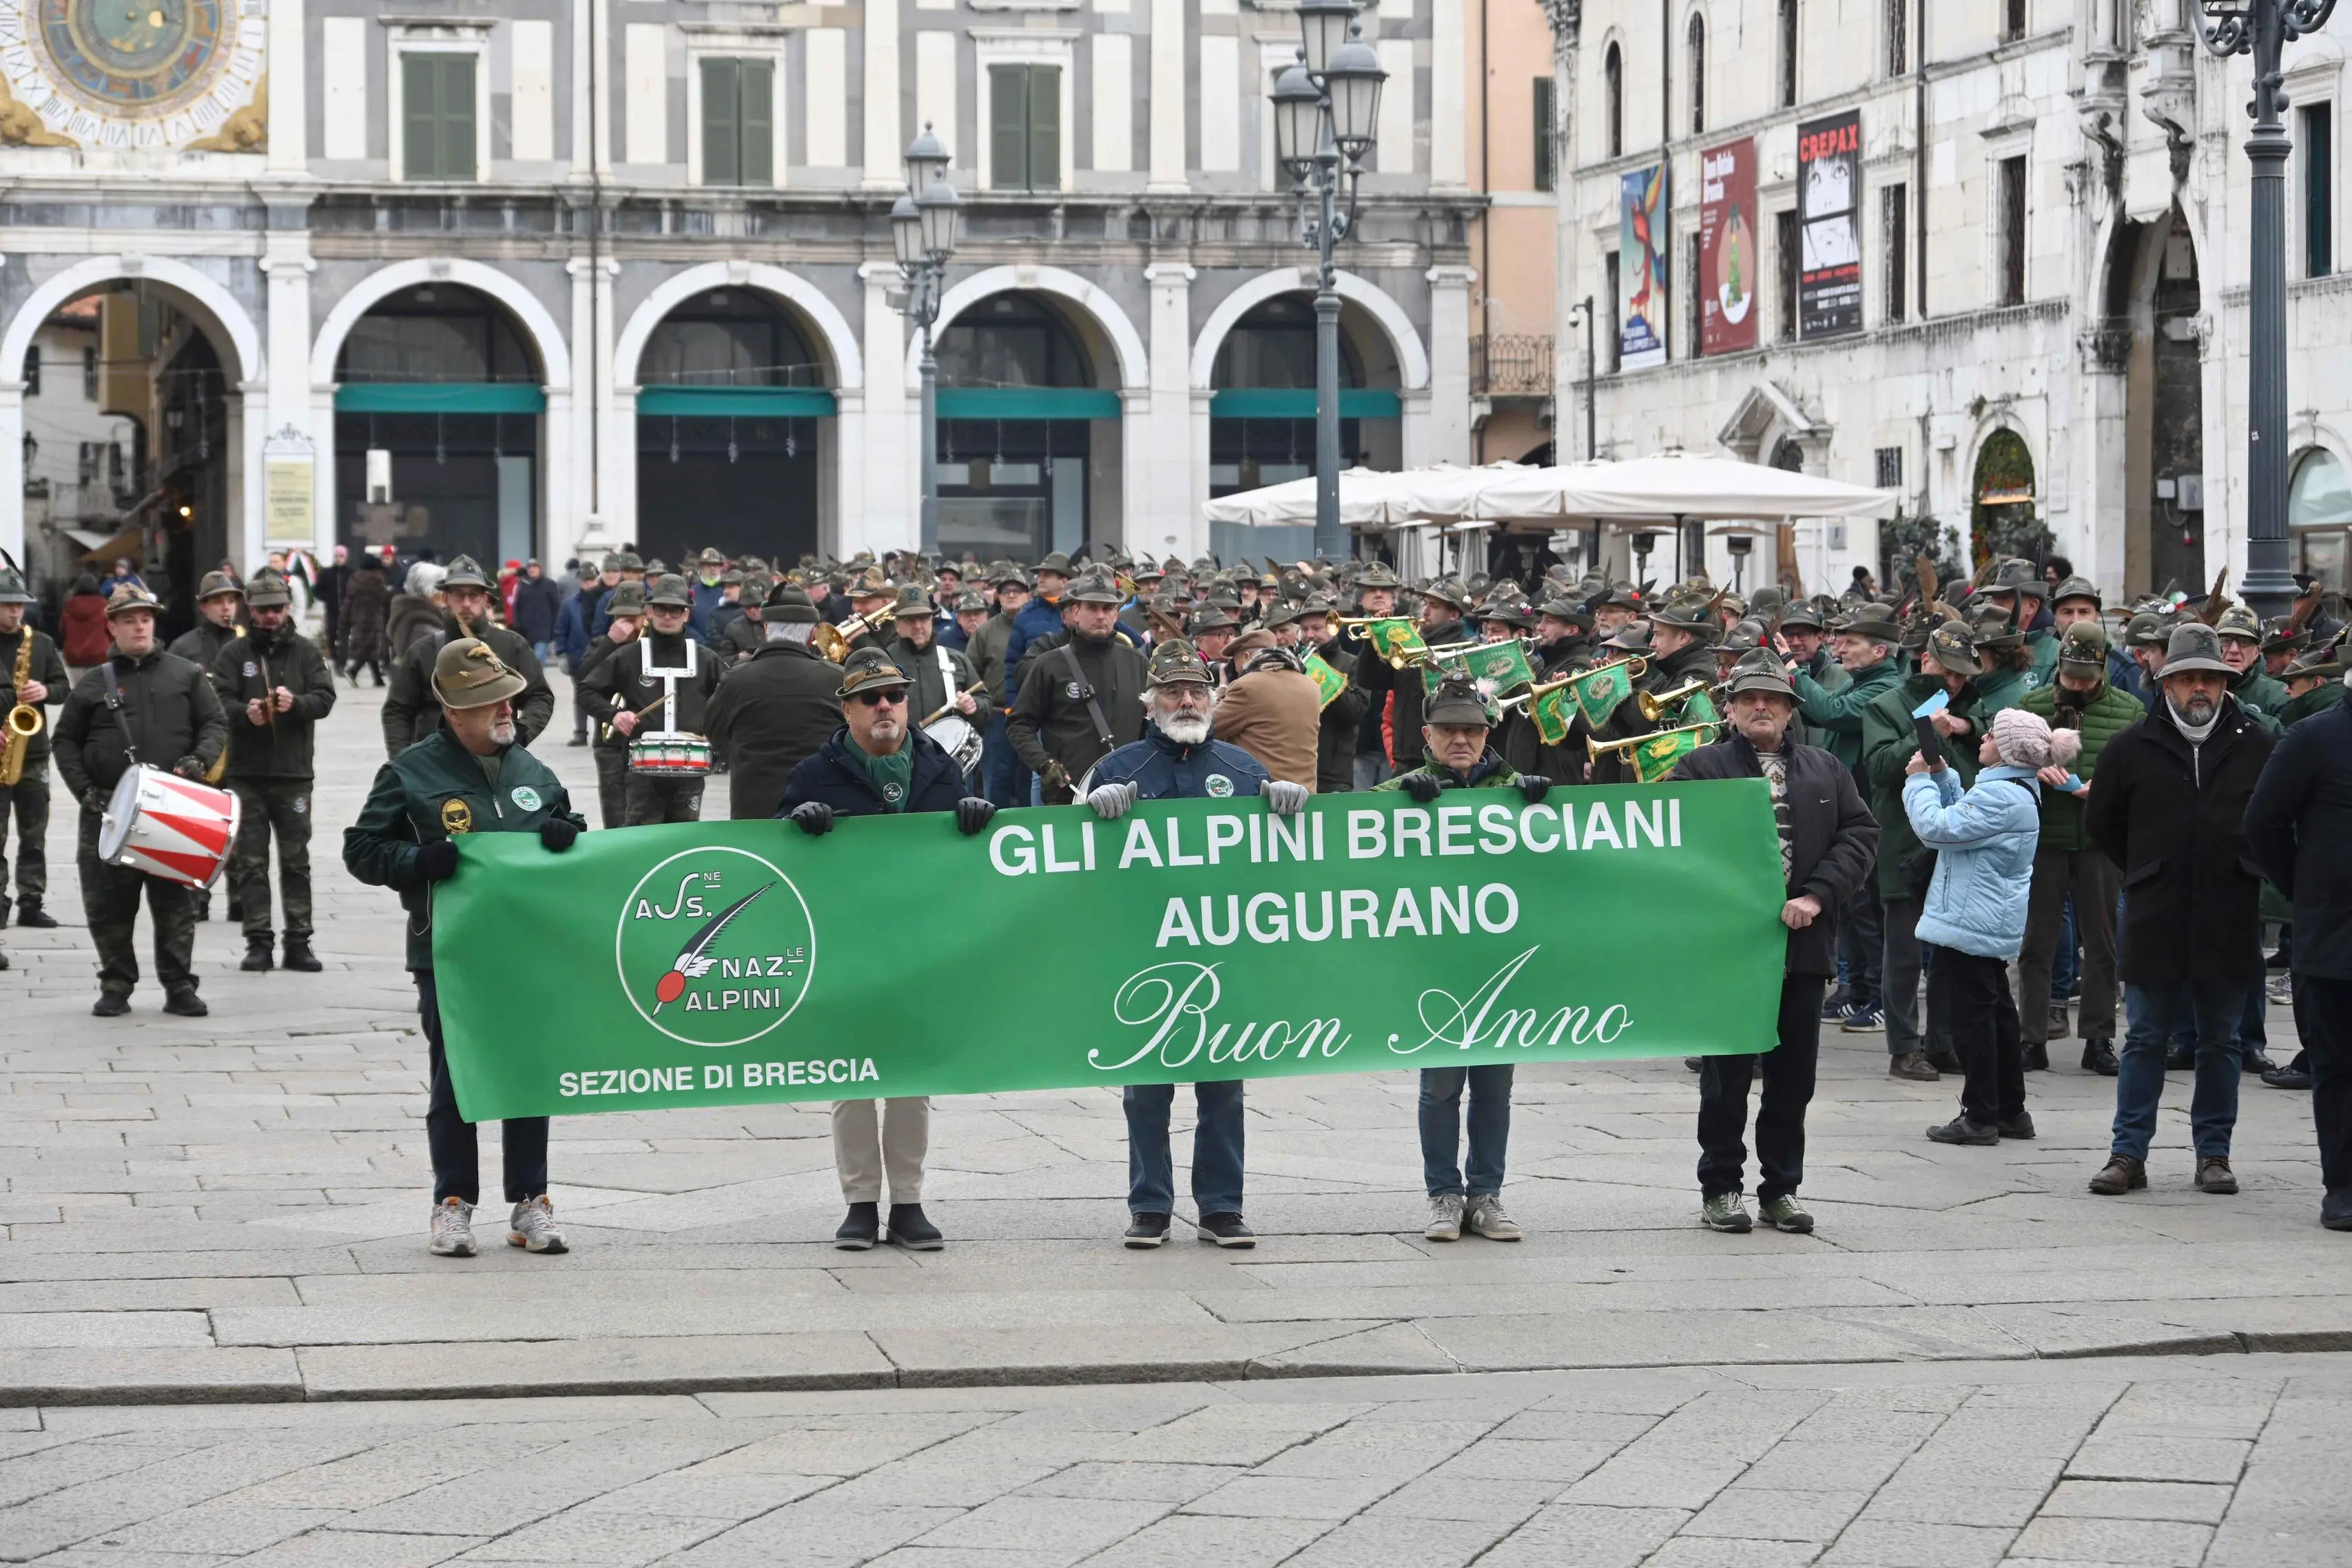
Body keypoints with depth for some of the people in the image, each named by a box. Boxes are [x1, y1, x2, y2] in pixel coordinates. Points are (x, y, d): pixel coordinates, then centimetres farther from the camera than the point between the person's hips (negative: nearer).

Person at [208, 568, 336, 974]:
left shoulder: (305, 651, 7)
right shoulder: (234, 654, 5)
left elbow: (325, 697, -3)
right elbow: (218, 701, -6)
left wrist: (296, 703, -24)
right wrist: (244, 712, -27)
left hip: (293, 773, 0)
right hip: (246, 773, 0)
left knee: (296, 860, 5)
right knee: (251, 862, 2)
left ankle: (298, 942, 10)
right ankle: (257, 942, 6)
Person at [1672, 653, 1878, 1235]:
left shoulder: (1826, 771, 14)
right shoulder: (1702, 768, 3)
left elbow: (1860, 834, 4)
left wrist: (1817, 897, -11)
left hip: (1804, 944, 3)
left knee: (1793, 1077, 7)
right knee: (1727, 1076, 2)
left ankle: (1781, 1188, 16)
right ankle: (1721, 1188, 11)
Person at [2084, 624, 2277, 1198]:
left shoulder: (2256, 745, 1)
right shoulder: (2133, 749, 1)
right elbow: (2100, 823, 13)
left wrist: (2247, 867, 7)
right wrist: (2147, 871, 10)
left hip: (2230, 921, 0)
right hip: (2155, 923, 0)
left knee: (2220, 1042, 8)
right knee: (2146, 1040, 5)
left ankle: (2214, 1154, 15)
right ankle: (2129, 1154, 8)